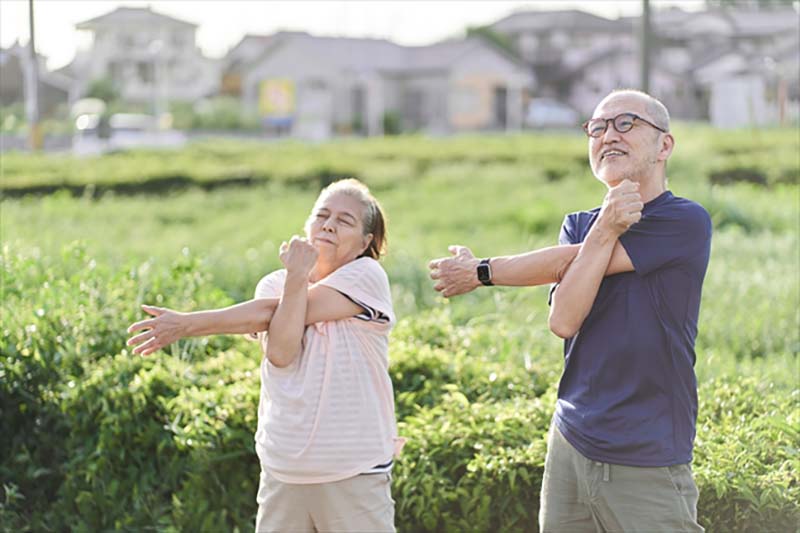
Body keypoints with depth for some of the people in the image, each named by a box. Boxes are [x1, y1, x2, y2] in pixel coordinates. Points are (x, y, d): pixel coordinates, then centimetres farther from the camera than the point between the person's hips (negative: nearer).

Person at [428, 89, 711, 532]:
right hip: (571, 448, 5)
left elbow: (569, 262, -12)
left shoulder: (686, 222, -8)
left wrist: (480, 272, -1)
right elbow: (563, 320, -7)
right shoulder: (579, 225, 12)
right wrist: (605, 229, -16)